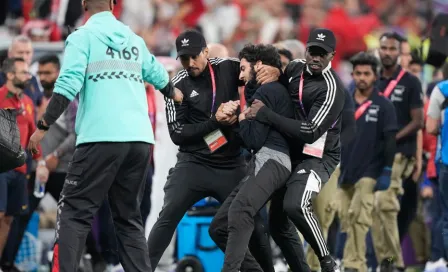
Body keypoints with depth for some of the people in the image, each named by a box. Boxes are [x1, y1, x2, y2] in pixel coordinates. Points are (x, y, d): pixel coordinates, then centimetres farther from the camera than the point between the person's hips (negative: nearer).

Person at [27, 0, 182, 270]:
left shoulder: (83, 37, 2)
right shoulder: (134, 40, 19)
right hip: (140, 139, 5)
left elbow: (68, 86, -10)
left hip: (101, 138, -5)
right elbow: (156, 73, 37)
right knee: (129, 217, 14)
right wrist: (173, 92, 58)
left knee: (74, 213, -4)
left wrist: (43, 127, -6)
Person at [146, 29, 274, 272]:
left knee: (253, 224, 3)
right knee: (168, 217, -17)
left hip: (232, 167, 2)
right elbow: (177, 134, -7)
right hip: (193, 164, -2)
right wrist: (215, 121, -17)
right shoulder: (178, 86, -5)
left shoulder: (228, 68, -1)